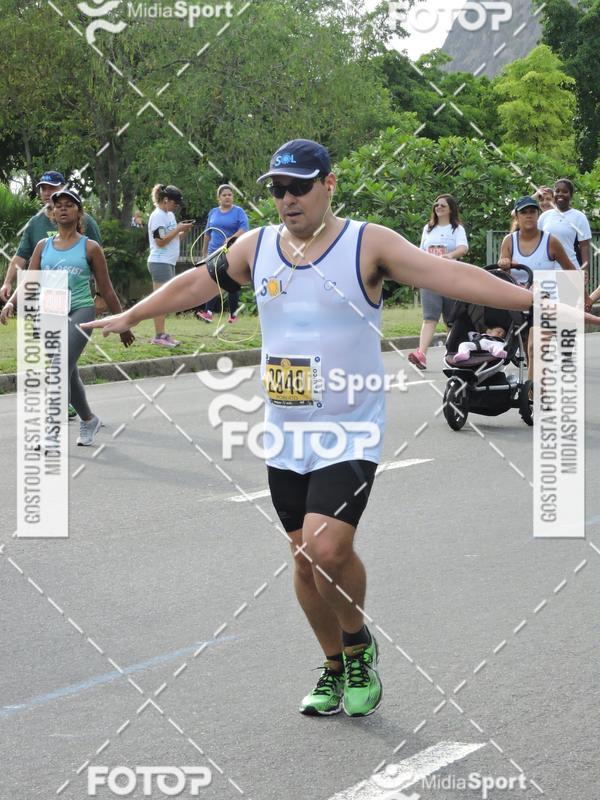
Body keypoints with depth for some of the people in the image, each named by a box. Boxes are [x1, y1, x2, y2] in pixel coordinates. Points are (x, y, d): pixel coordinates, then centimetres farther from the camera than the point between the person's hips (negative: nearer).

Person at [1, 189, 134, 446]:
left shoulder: (90, 248, 3)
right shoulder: (43, 246, 12)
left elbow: (106, 290, 7)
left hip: (80, 311, -4)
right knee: (69, 376, 14)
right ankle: (88, 420, 36)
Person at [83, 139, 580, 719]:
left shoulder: (368, 244, -9)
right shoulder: (256, 247, 5)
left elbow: (449, 274, -16)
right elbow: (196, 282, 20)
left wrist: (536, 300, -25)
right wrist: (129, 317, 30)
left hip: (350, 432, -5)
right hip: (285, 433, 5)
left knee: (327, 548, -19)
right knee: (305, 558, 10)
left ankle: (360, 646, 9)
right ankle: (334, 667, 30)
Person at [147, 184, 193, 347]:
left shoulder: (170, 215, 15)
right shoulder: (157, 216, -12)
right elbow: (161, 241, -17)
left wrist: (183, 231, 2)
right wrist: (178, 229, -14)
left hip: (169, 262, 9)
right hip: (160, 262, -9)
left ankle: (162, 334, 9)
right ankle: (159, 336, -9)